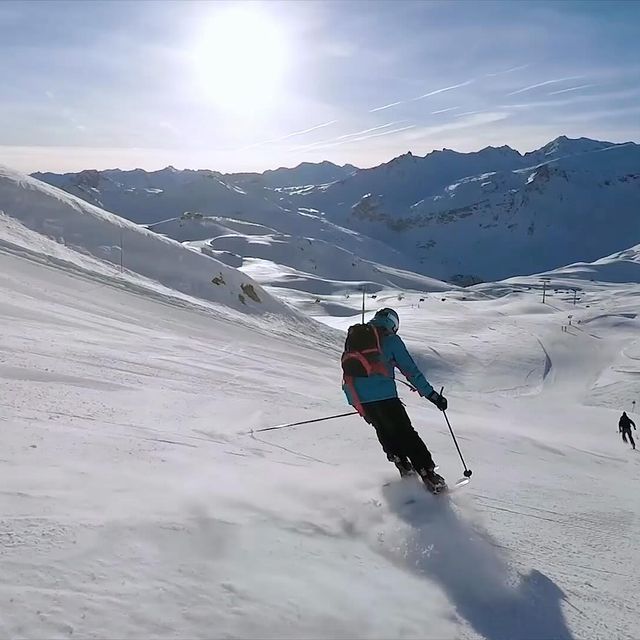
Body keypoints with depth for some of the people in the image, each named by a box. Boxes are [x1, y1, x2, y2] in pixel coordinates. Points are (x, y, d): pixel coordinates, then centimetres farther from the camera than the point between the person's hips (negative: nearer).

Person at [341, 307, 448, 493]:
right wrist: (432, 394, 4)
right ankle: (428, 474, -2)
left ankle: (403, 465, 21)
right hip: (382, 394, -5)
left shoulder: (354, 336, 19)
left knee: (384, 431, 24)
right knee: (405, 433, 2)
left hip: (355, 395, 5)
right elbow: (411, 370, 0)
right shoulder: (390, 339, 3)